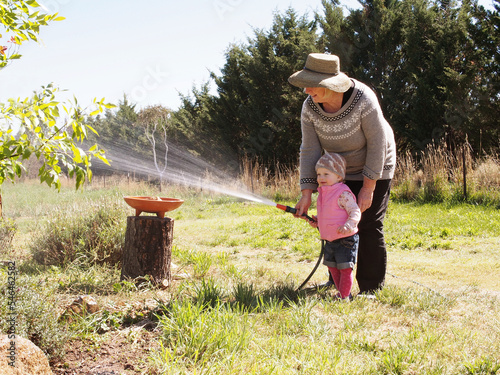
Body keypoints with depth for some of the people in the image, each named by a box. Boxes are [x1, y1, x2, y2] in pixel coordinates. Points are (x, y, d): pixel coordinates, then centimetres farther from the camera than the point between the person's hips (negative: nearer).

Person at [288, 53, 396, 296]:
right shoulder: (309, 107, -19)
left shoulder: (363, 100, -32)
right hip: (340, 171, 5)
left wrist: (368, 186, -23)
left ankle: (370, 288, 4)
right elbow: (309, 150, -17)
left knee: (369, 226, -7)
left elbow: (377, 143, -25)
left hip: (375, 168, -4)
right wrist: (307, 193, -24)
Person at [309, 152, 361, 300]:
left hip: (345, 239, -9)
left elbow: (355, 212, -20)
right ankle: (341, 293, 30)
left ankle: (344, 296, 7)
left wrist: (348, 225, -36)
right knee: (332, 268, 17)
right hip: (329, 240, 9)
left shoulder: (343, 194, -17)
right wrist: (317, 221, 9)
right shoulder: (323, 193, 10)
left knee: (344, 269, -3)